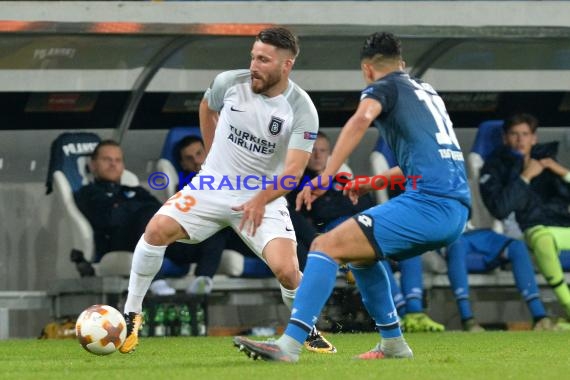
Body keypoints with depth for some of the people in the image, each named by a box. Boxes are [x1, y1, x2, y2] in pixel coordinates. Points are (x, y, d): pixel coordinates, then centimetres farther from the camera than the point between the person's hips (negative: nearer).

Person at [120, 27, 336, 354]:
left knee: (286, 270, -20)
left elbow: (293, 171, -22)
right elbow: (207, 108, 17)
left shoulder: (302, 110, -17)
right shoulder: (229, 83, -8)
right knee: (158, 229, -19)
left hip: (263, 197, -2)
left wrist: (260, 201, -37)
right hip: (213, 186, 2)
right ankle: (131, 317, -5)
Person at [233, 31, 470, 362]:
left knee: (327, 246, -11)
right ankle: (393, 344, 24)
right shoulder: (428, 92, 29)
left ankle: (290, 344, -24)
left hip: (428, 204, -8)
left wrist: (325, 177, -26)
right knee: (360, 253, 27)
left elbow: (362, 118, -18)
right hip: (458, 210, 8)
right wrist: (372, 183, 50)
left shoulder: (384, 87, 6)